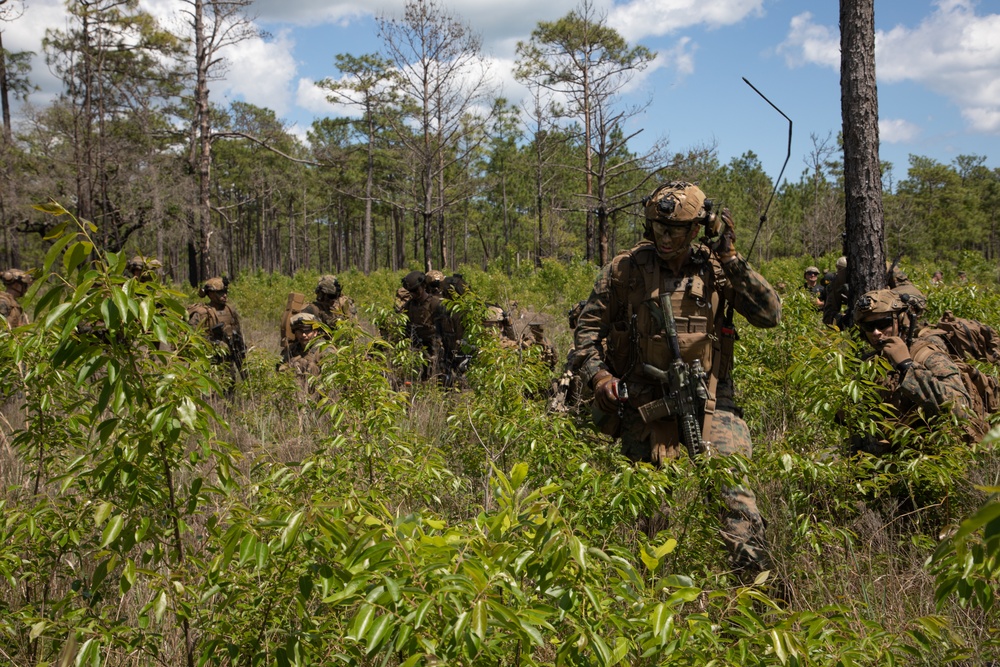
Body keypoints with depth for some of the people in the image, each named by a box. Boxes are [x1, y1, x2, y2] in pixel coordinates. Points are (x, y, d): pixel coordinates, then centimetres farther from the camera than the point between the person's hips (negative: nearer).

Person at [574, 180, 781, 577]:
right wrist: (597, 375, -8)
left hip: (708, 399, 0)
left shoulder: (716, 269, 0)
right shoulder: (626, 269, -2)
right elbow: (588, 326, 7)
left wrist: (732, 261, -12)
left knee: (733, 482, -16)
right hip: (644, 402, 0)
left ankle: (754, 573, -10)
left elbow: (770, 315, -9)